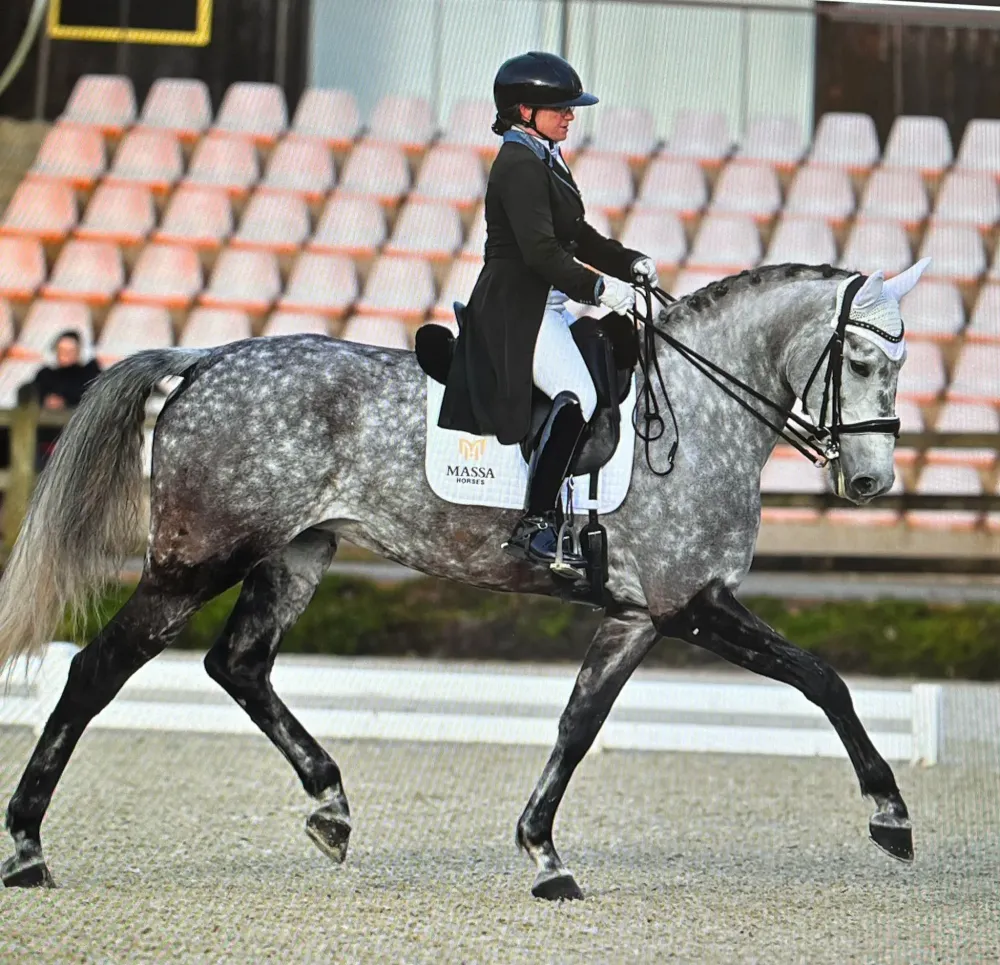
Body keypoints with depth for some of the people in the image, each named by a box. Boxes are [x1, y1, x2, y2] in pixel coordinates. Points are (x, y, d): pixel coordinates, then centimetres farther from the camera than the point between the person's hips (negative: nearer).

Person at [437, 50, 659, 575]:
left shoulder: (546, 161, 17)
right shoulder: (519, 166, -15)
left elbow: (576, 235, 20)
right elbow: (539, 251, -24)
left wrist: (630, 263, 6)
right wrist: (597, 287, -26)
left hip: (548, 303, 11)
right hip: (517, 307, -11)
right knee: (576, 397, -27)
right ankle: (532, 527, -28)